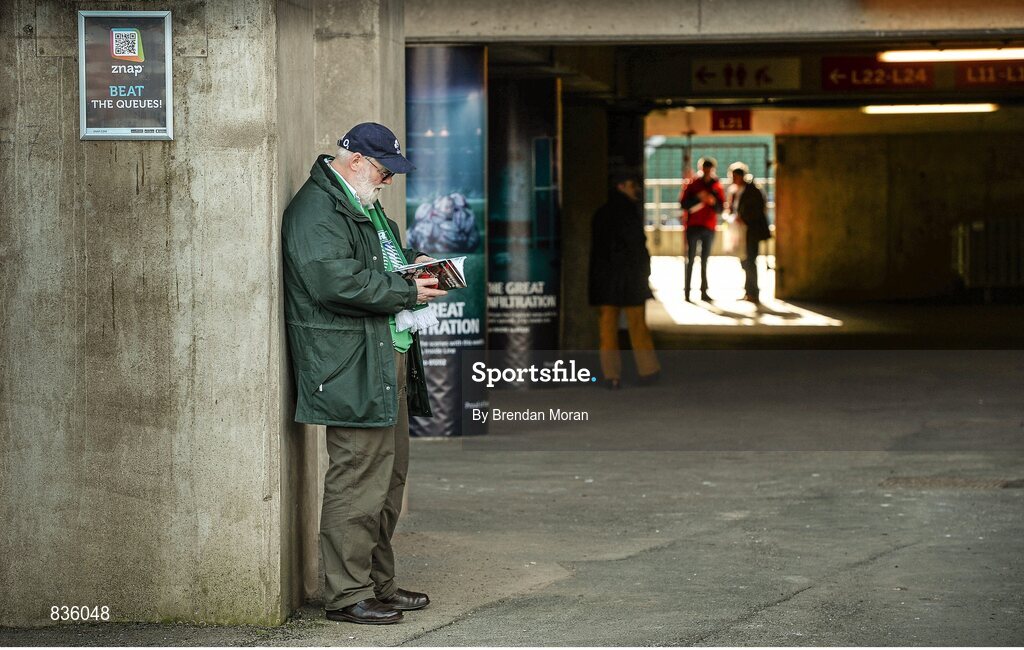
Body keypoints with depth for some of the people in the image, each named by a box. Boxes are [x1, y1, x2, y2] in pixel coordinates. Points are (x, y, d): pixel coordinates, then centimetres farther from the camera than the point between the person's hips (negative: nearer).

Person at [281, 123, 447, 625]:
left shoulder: (362, 205, 21)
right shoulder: (315, 209, -13)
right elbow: (335, 281, -25)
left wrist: (411, 260, 15)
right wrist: (407, 291, -17)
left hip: (388, 359, 11)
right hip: (351, 369, -11)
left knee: (389, 474, 15)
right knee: (358, 478, -8)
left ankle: (378, 582, 24)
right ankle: (347, 594, -2)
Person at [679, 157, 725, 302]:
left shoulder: (717, 187, 9)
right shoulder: (692, 184, 1)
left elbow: (721, 209, 7)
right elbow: (683, 203, -7)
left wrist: (714, 202, -12)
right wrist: (698, 198, -18)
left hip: (709, 228, 3)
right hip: (693, 227, -3)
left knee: (705, 261, 6)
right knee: (690, 259, -4)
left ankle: (704, 291, 8)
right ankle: (687, 291, -4)